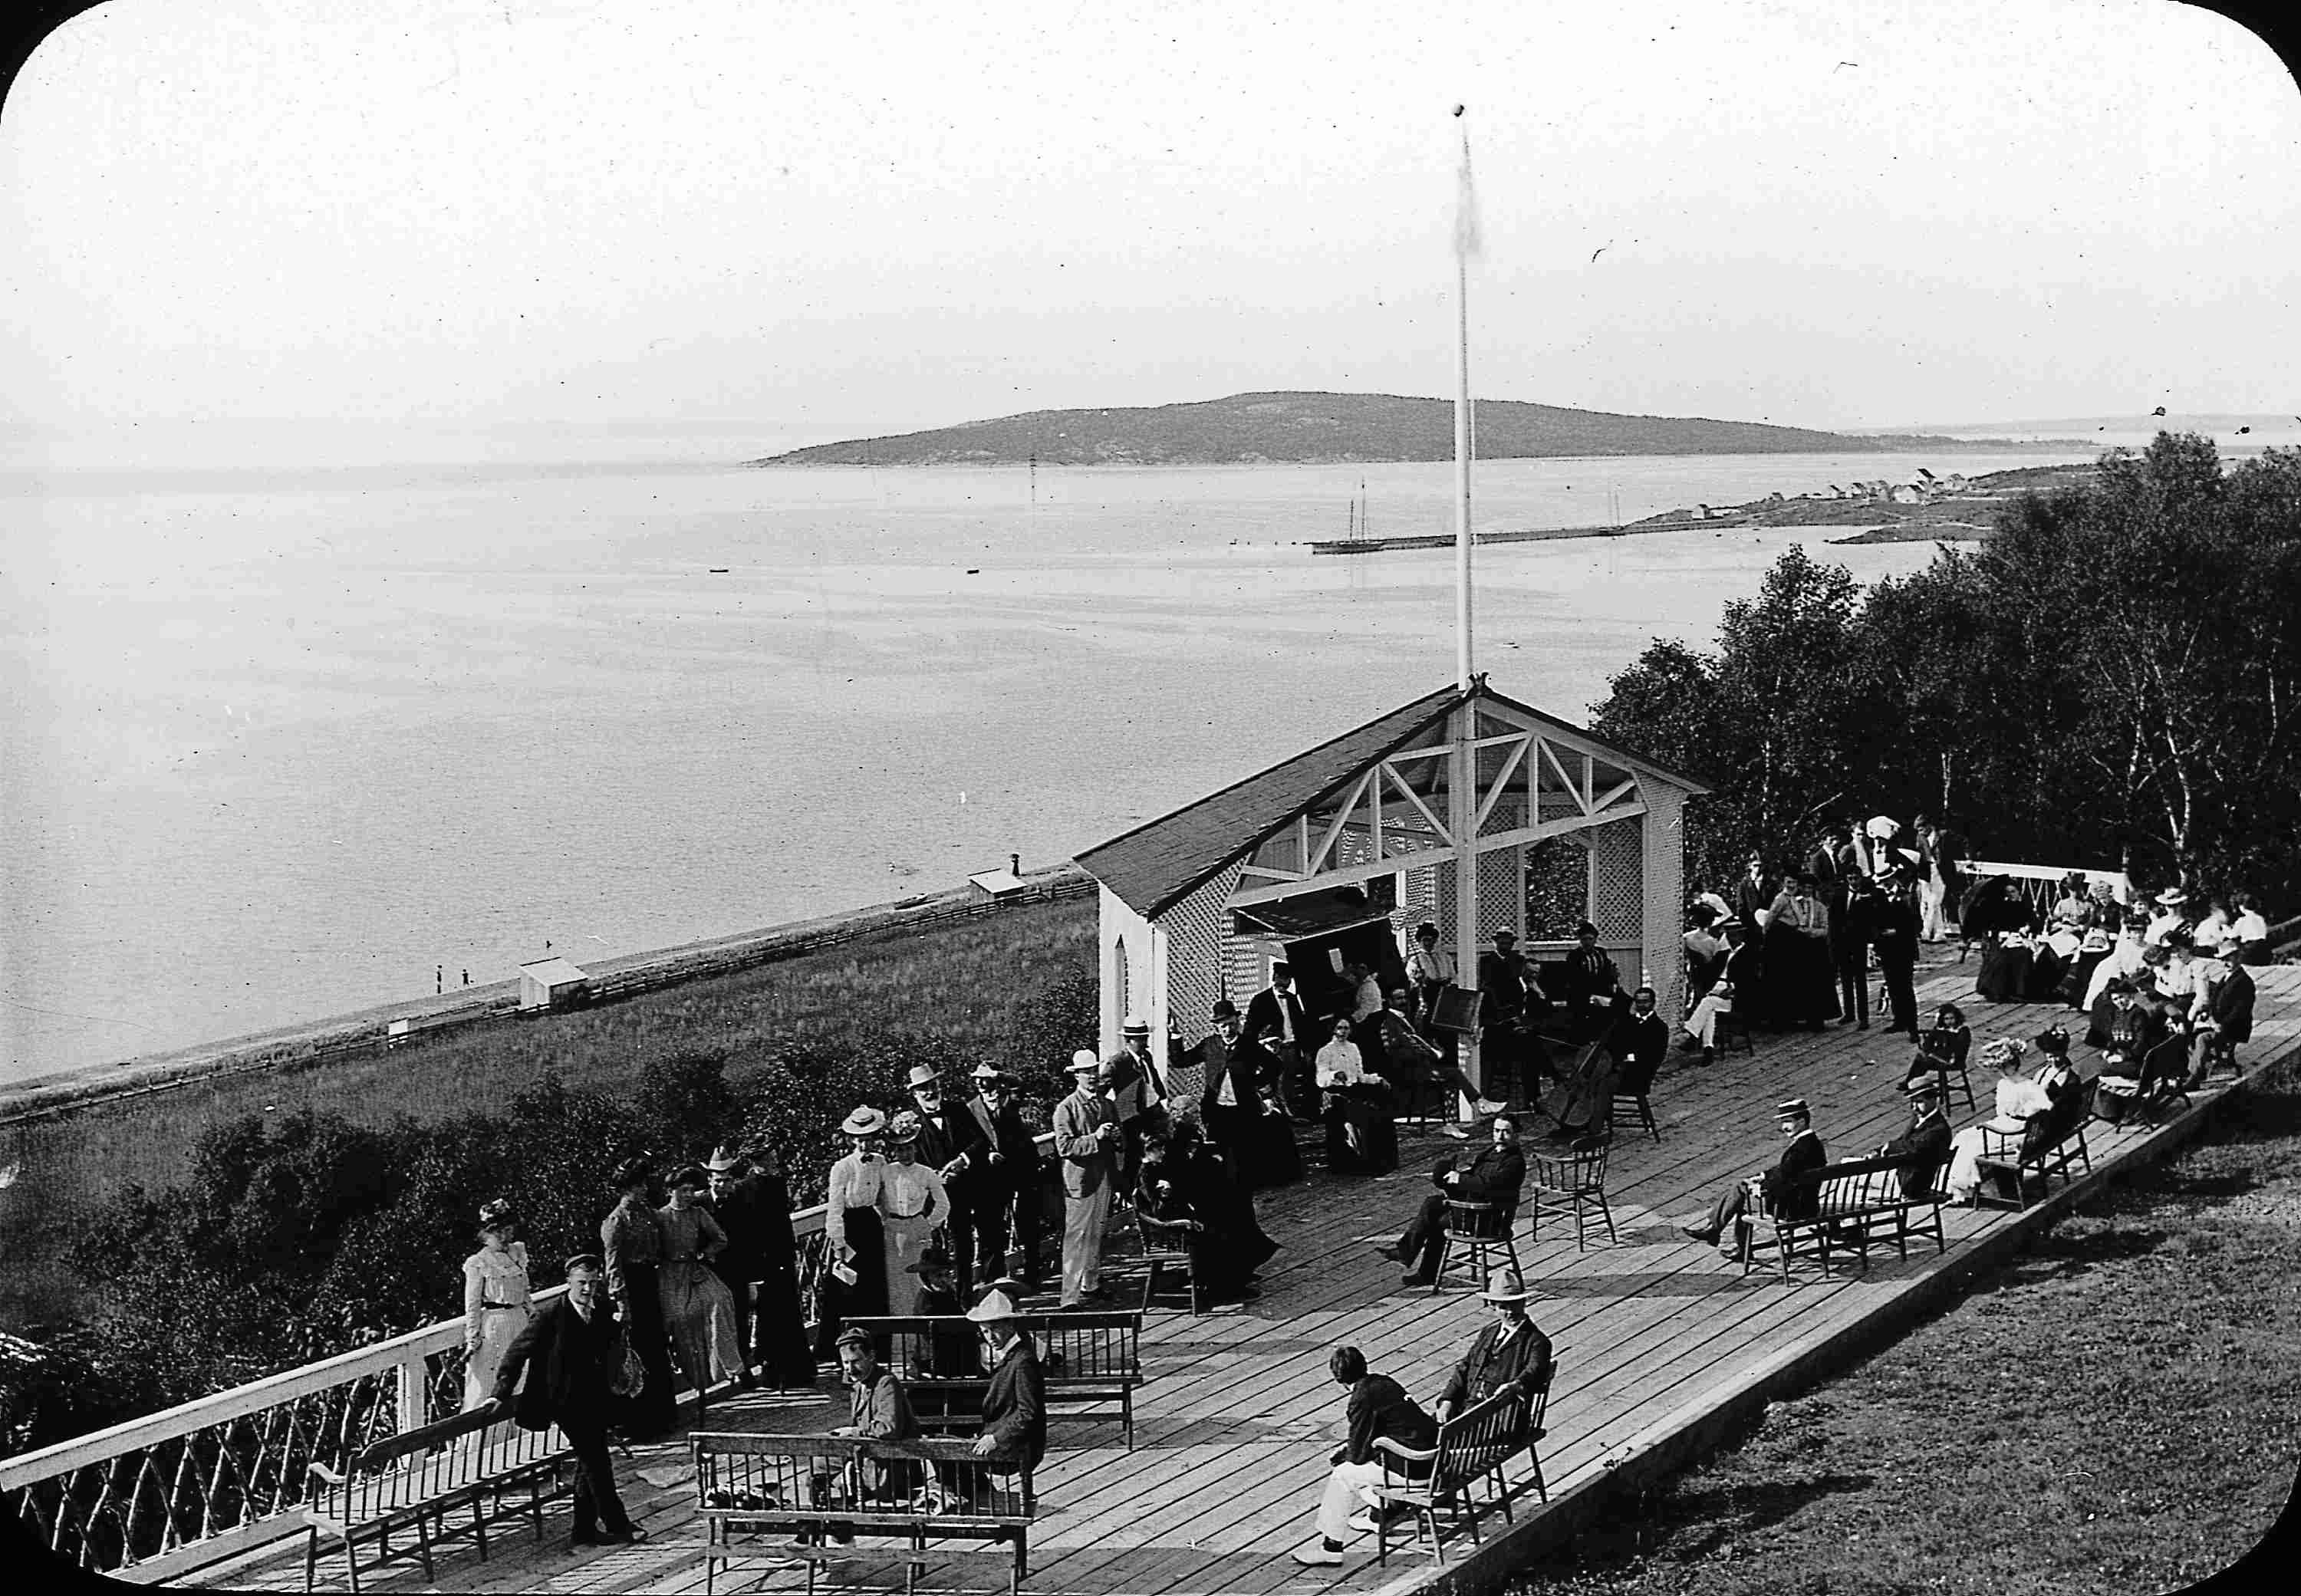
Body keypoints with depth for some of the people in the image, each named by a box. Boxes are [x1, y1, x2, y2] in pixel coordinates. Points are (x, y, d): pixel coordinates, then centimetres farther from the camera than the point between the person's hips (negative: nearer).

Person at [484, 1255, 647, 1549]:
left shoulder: (604, 1312, 4)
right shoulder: (552, 1314, -12)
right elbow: (517, 1351, -11)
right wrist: (501, 1392, -16)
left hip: (595, 1400, 6)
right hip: (566, 1401, -6)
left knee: (589, 1463, 11)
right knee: (597, 1461, -10)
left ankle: (585, 1530, 19)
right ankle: (616, 1524, -3)